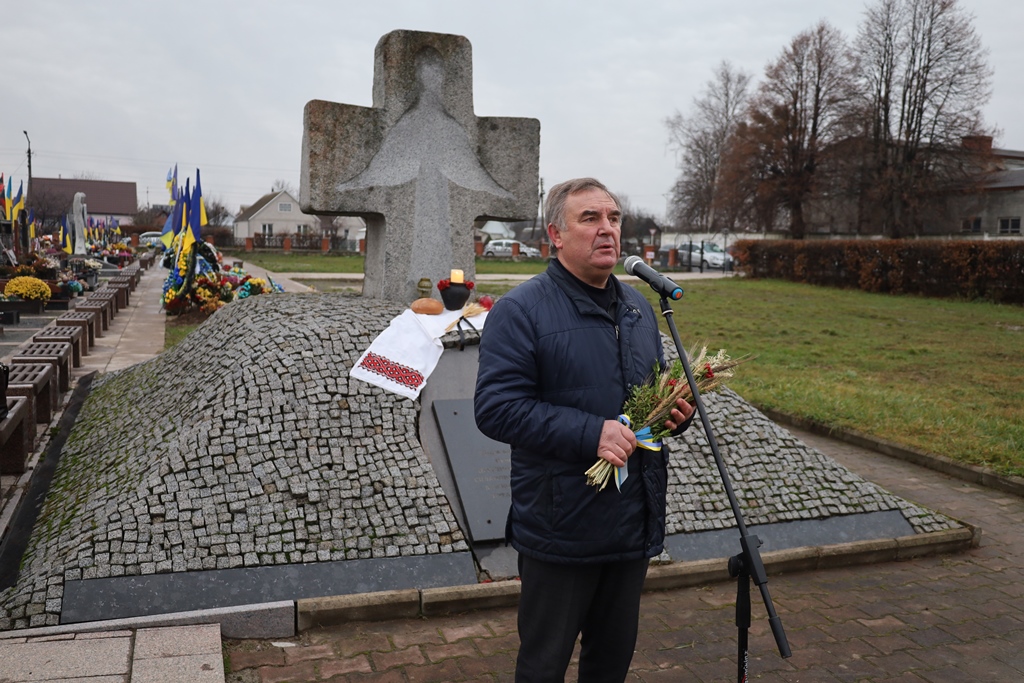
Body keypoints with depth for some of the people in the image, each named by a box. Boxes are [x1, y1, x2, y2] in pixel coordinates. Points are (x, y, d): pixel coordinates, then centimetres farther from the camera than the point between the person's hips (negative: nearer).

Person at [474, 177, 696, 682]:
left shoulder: (638, 308, 11)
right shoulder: (521, 310, -12)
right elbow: (495, 408, -20)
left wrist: (677, 413, 0)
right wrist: (590, 433, -27)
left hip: (635, 523, 7)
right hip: (560, 528, -6)